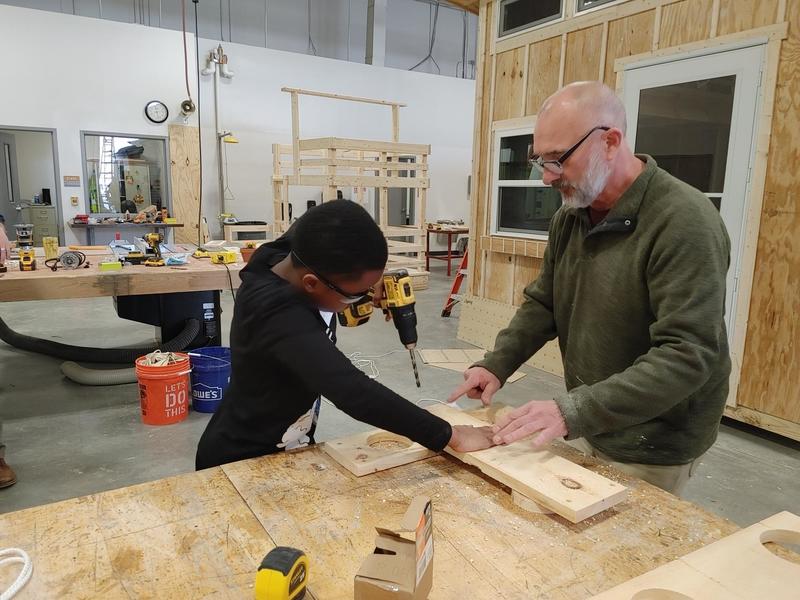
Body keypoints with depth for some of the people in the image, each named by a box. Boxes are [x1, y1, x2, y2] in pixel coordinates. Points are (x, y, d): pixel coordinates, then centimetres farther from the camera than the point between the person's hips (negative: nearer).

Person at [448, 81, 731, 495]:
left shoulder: (685, 222, -24)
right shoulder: (570, 215, 0)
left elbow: (687, 355, -29)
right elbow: (543, 303, 8)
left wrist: (575, 410, -35)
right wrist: (496, 364, -6)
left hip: (652, 450, -7)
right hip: (588, 428, 7)